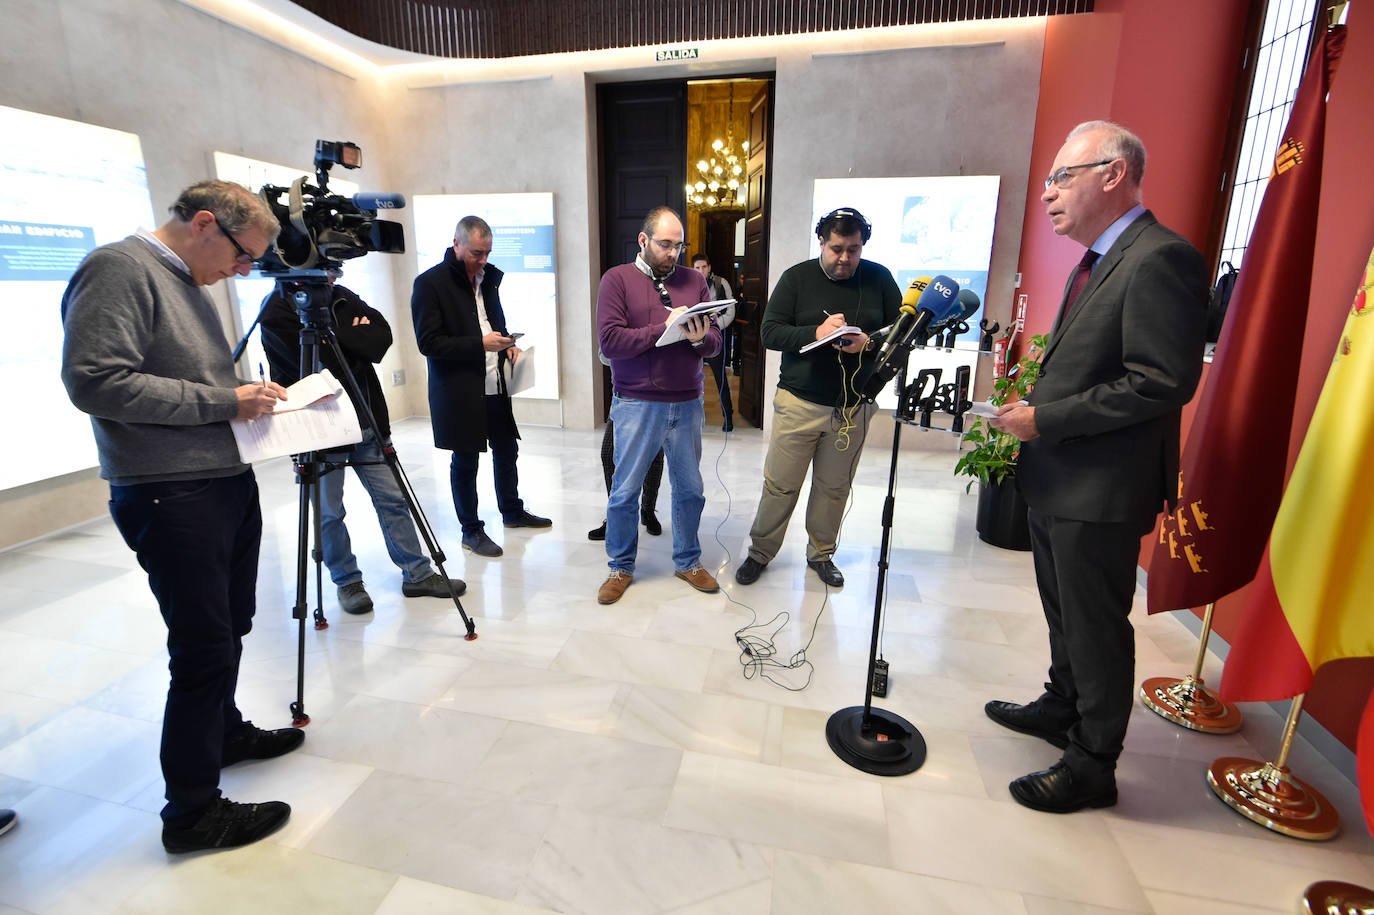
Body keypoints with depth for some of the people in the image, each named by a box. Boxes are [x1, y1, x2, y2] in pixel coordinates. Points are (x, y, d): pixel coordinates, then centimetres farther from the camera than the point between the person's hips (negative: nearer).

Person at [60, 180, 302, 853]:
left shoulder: (188, 284, 17)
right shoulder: (118, 269, -12)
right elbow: (95, 381, -22)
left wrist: (253, 395, 7)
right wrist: (225, 401, -19)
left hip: (231, 483, 9)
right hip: (174, 499, -9)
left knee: (228, 627, 21)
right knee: (204, 648, -3)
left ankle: (223, 732, 42)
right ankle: (191, 811, 13)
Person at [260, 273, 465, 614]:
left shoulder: (341, 298, 8)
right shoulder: (276, 314, -9)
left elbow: (382, 336, -4)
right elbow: (322, 368, -20)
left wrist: (335, 333, -13)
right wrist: (355, 337, -9)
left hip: (366, 420, 5)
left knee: (393, 499, 7)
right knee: (328, 513, 5)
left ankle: (417, 574, 17)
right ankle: (347, 582, 24)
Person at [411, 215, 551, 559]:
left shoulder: (489, 277, 11)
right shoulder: (429, 283, -10)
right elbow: (428, 342, -15)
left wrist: (508, 345, 3)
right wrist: (480, 343, -21)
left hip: (495, 386, 7)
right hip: (458, 391, -7)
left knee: (507, 450, 17)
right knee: (465, 462, 5)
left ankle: (512, 511, 37)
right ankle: (471, 531, 20)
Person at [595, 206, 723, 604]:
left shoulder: (694, 280, 9)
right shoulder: (617, 279, -1)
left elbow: (716, 342, 6)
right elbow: (609, 341, -14)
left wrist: (699, 338, -17)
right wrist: (664, 328, -17)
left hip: (687, 404, 4)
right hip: (637, 405, -3)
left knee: (690, 488, 13)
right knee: (625, 492, 7)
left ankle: (688, 561, 32)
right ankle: (621, 567, 27)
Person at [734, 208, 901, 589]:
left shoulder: (879, 278, 5)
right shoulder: (797, 277, 0)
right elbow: (769, 332, -6)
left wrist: (868, 343, -16)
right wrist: (816, 332, -21)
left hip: (853, 407, 2)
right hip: (798, 403, -2)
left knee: (834, 487, 12)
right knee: (780, 485, 4)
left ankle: (821, 553, 32)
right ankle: (760, 552, 22)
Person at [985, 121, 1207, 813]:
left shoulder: (1160, 259, -17)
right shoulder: (1096, 262, 15)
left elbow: (1164, 382, -24)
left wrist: (1046, 419, -22)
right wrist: (1031, 408, 6)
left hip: (1101, 492, -10)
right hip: (1057, 478, 10)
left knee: (1096, 627, 6)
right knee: (1063, 613, 24)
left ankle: (1092, 764, 25)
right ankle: (1062, 708, 46)